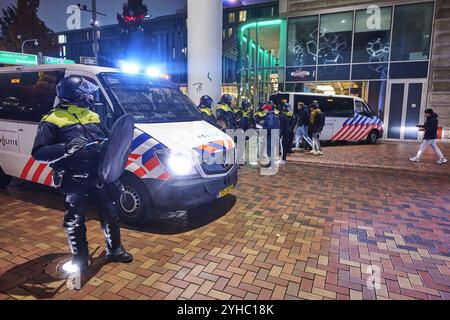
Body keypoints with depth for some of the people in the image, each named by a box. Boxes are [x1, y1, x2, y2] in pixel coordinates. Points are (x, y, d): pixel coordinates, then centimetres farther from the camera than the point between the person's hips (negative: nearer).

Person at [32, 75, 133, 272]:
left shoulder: (92, 116, 14)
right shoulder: (52, 120, -6)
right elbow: (38, 153, -12)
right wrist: (66, 148, -28)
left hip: (99, 176, 6)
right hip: (73, 180, -5)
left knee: (110, 212, 12)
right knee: (75, 221, 7)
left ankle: (114, 250, 31)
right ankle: (80, 259, 27)